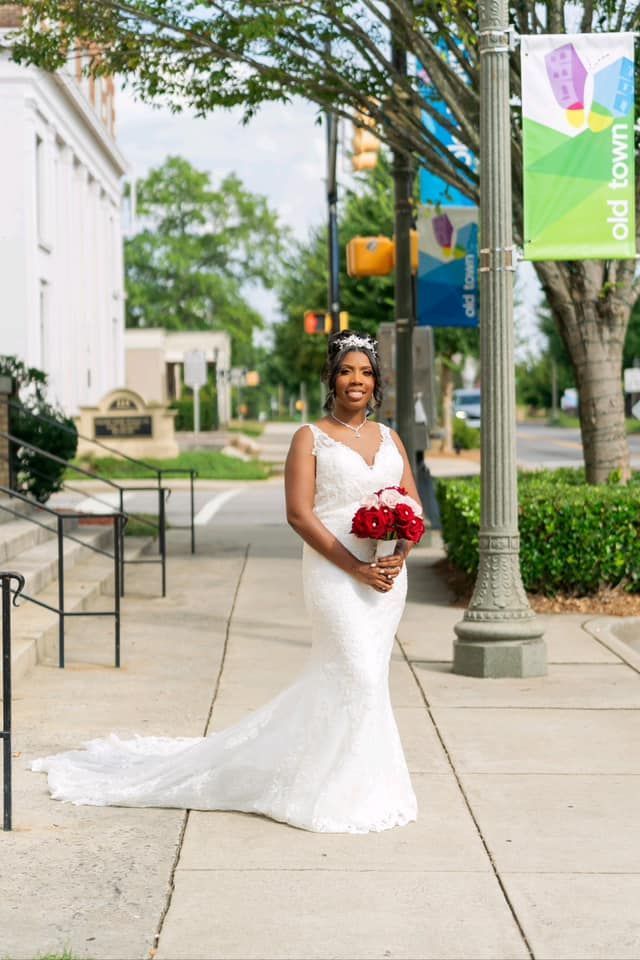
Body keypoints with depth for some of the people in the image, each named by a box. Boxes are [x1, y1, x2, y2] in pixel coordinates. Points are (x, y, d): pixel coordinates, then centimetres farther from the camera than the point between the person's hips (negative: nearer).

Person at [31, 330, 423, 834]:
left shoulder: (389, 437, 14)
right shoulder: (310, 437, -2)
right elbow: (299, 513, -9)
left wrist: (400, 554, -8)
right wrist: (357, 568, -16)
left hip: (389, 573, 5)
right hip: (335, 573, -5)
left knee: (335, 679, 10)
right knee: (358, 678, -9)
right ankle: (356, 792, 1)